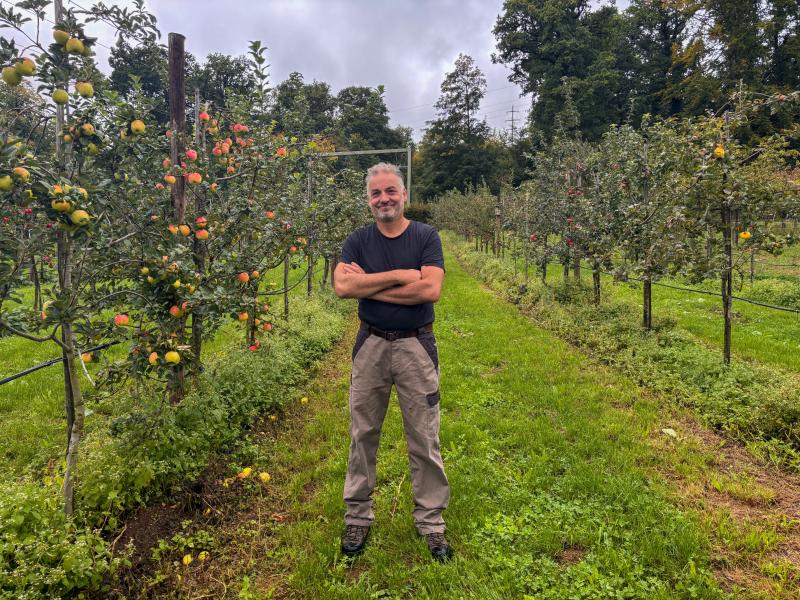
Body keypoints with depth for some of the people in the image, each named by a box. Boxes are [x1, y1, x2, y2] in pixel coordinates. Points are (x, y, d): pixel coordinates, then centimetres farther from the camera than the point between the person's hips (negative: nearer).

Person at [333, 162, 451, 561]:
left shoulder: (426, 236, -3)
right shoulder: (358, 240, 2)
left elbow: (430, 289, -18)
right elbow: (342, 286, -14)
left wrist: (368, 286, -14)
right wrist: (399, 275, -18)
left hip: (416, 345, -1)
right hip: (370, 345, 2)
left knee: (424, 439, 7)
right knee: (363, 434, 12)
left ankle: (431, 520, 24)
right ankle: (357, 516, 28)